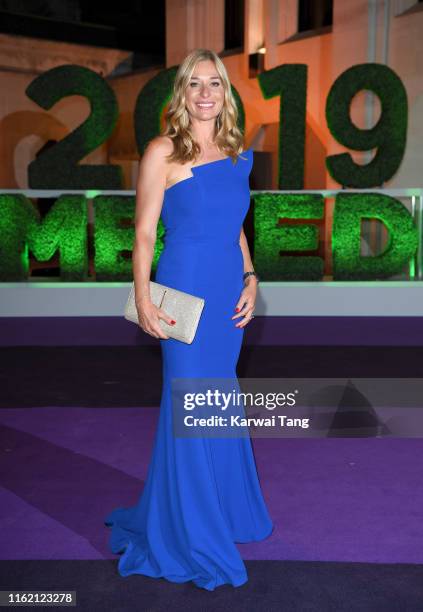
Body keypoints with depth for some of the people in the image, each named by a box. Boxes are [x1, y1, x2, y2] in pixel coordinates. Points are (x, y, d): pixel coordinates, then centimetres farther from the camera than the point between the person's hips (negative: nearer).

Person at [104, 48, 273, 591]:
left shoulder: (237, 152, 11)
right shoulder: (163, 151, -7)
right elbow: (144, 232, -8)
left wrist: (250, 279, 7)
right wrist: (143, 300, -16)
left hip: (230, 290, 6)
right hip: (187, 287, -6)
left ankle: (226, 507, 37)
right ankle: (190, 533, 19)